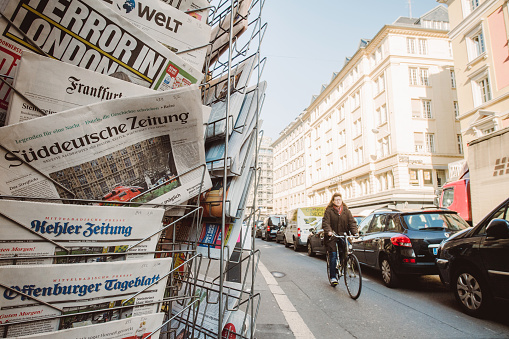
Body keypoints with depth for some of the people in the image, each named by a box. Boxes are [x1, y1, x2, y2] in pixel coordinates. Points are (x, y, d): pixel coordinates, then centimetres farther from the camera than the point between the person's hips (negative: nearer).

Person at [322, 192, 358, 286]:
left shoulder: (346, 211, 9)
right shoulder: (328, 211, -1)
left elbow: (352, 221, 2)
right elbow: (325, 222, -9)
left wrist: (354, 232, -13)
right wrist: (328, 231, -27)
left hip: (343, 236, 3)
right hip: (332, 236, -3)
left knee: (343, 254, -3)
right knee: (333, 256, -6)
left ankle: (338, 268, 25)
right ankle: (333, 277, 2)